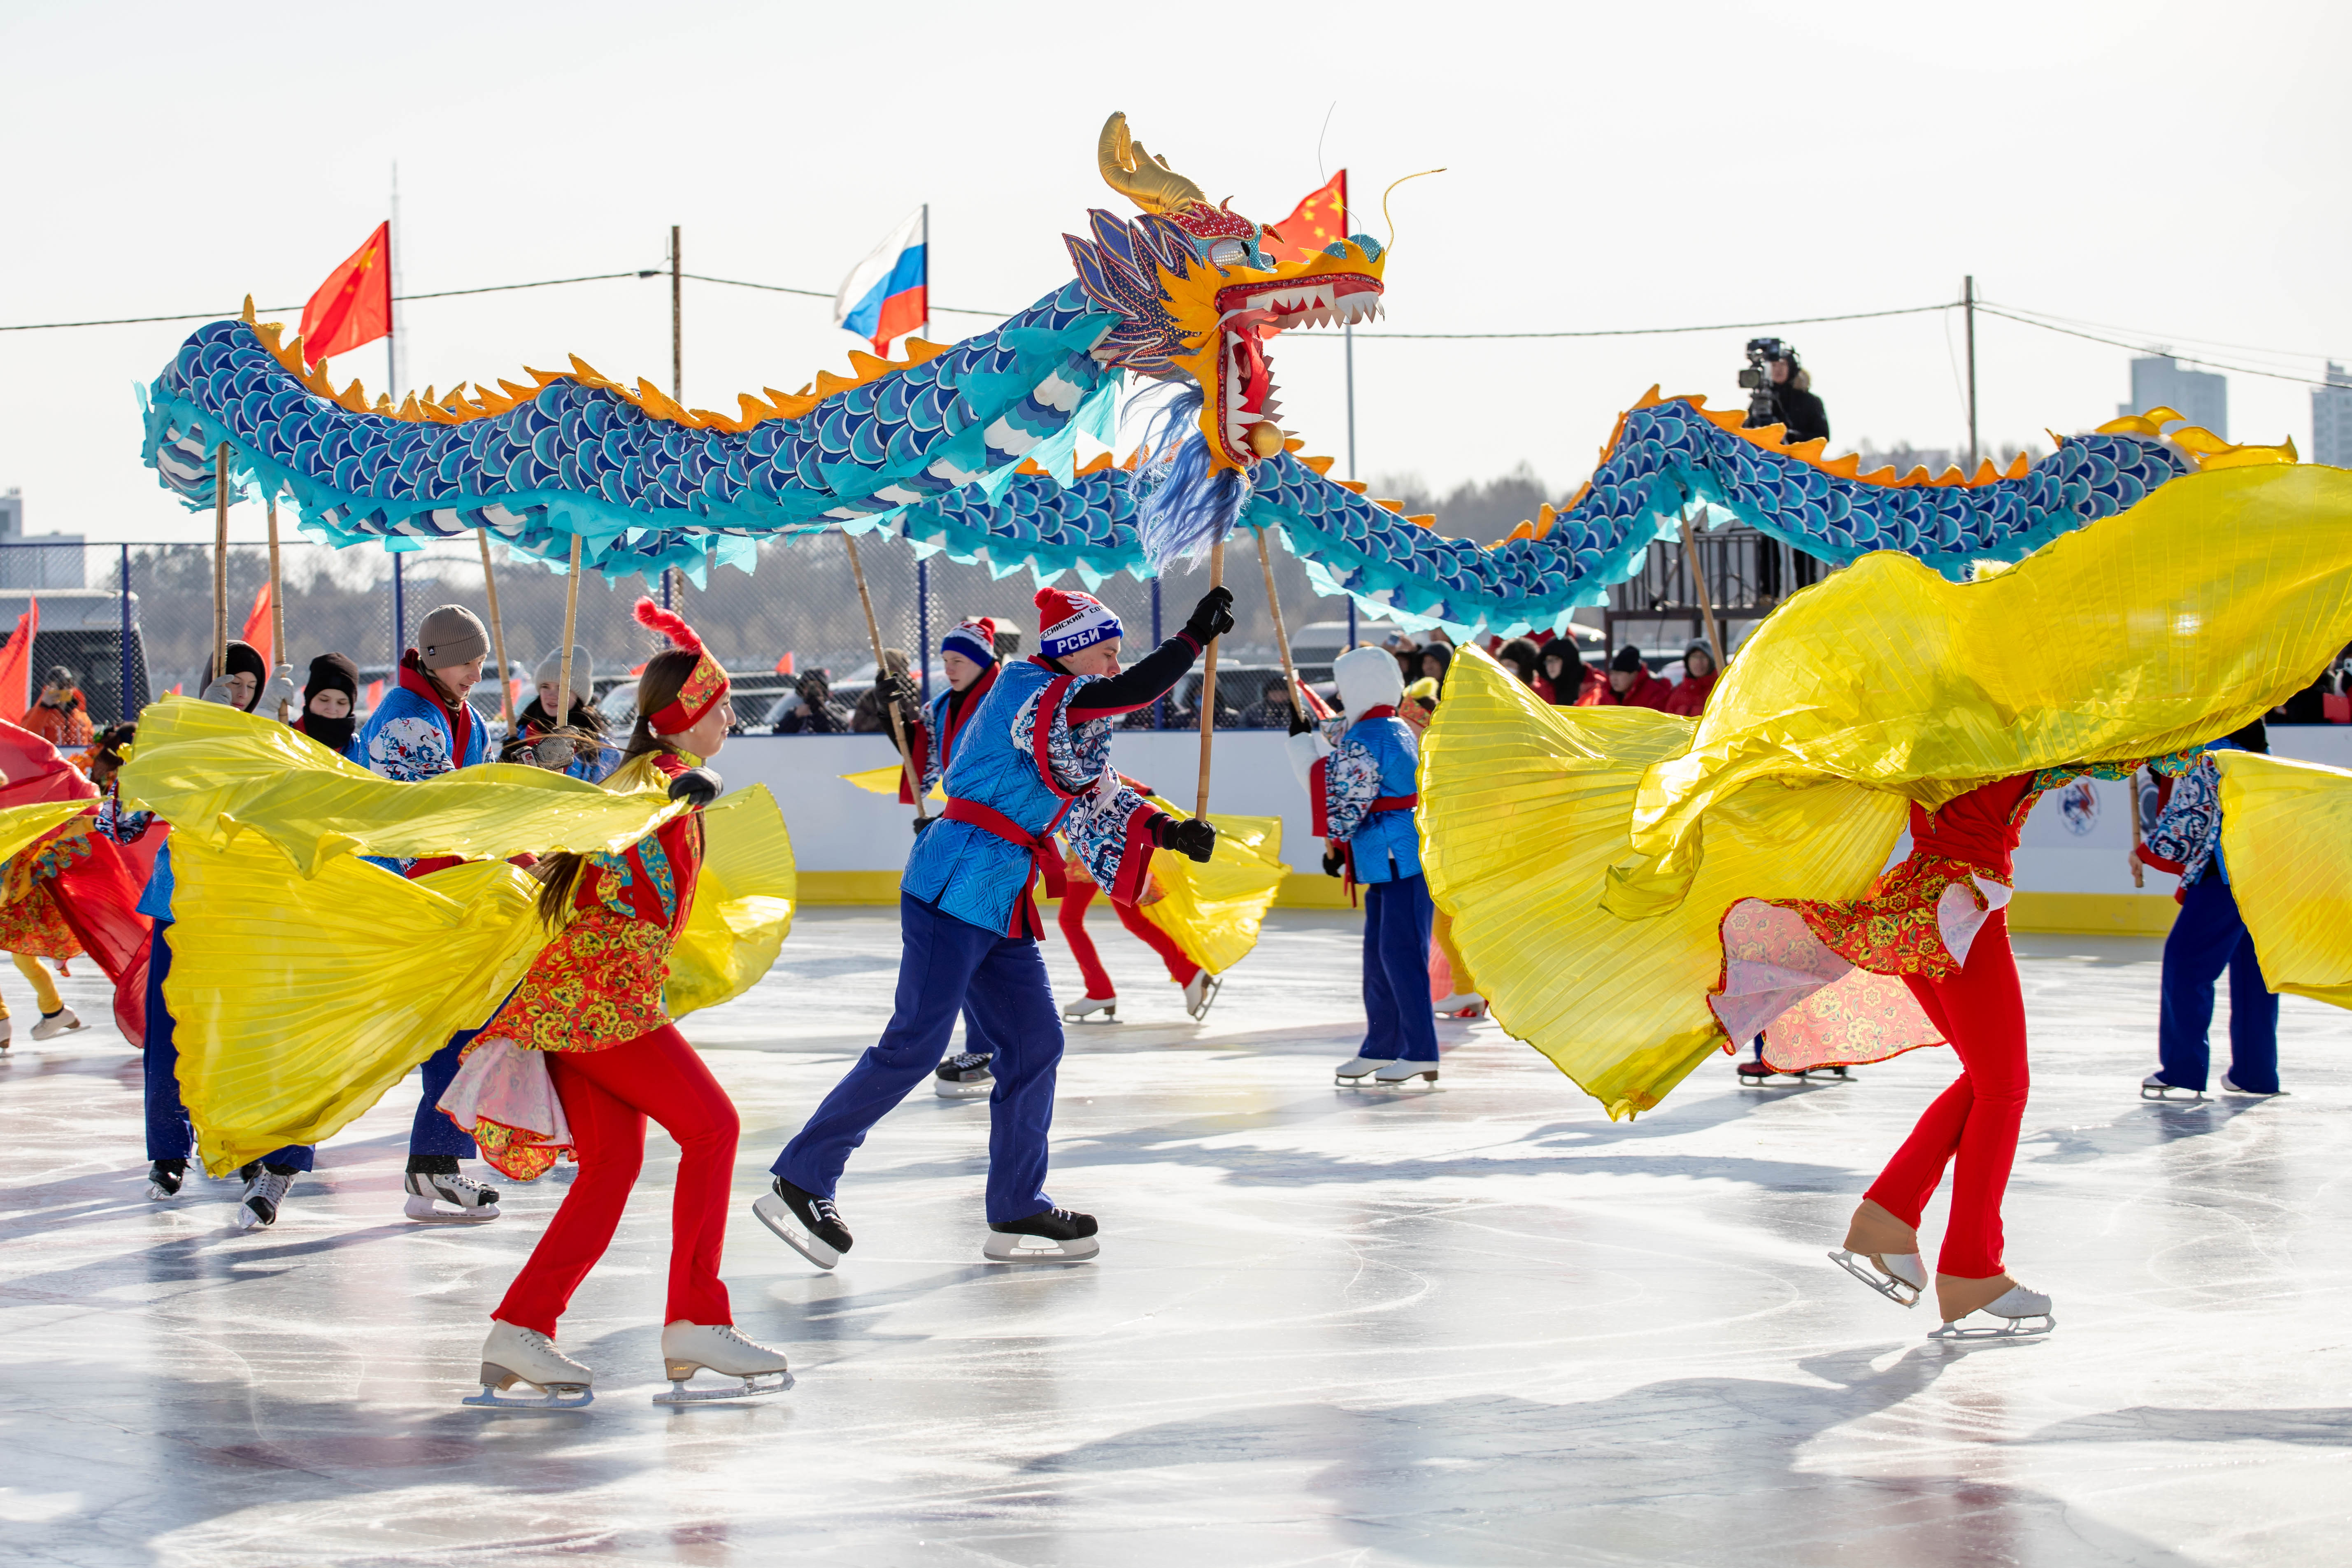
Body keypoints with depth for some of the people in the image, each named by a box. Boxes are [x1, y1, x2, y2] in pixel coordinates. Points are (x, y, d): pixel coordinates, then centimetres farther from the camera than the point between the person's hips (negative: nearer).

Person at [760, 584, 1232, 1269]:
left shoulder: (1074, 724, 20)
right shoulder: (1027, 691, -9)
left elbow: (1101, 807, 19)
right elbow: (1128, 693, -23)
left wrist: (1169, 832, 4)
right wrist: (1195, 636, -17)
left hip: (1003, 905, 10)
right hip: (957, 884, -10)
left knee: (1035, 1042, 8)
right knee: (916, 1043, -11)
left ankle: (1017, 1212, 14)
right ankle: (801, 1182, -5)